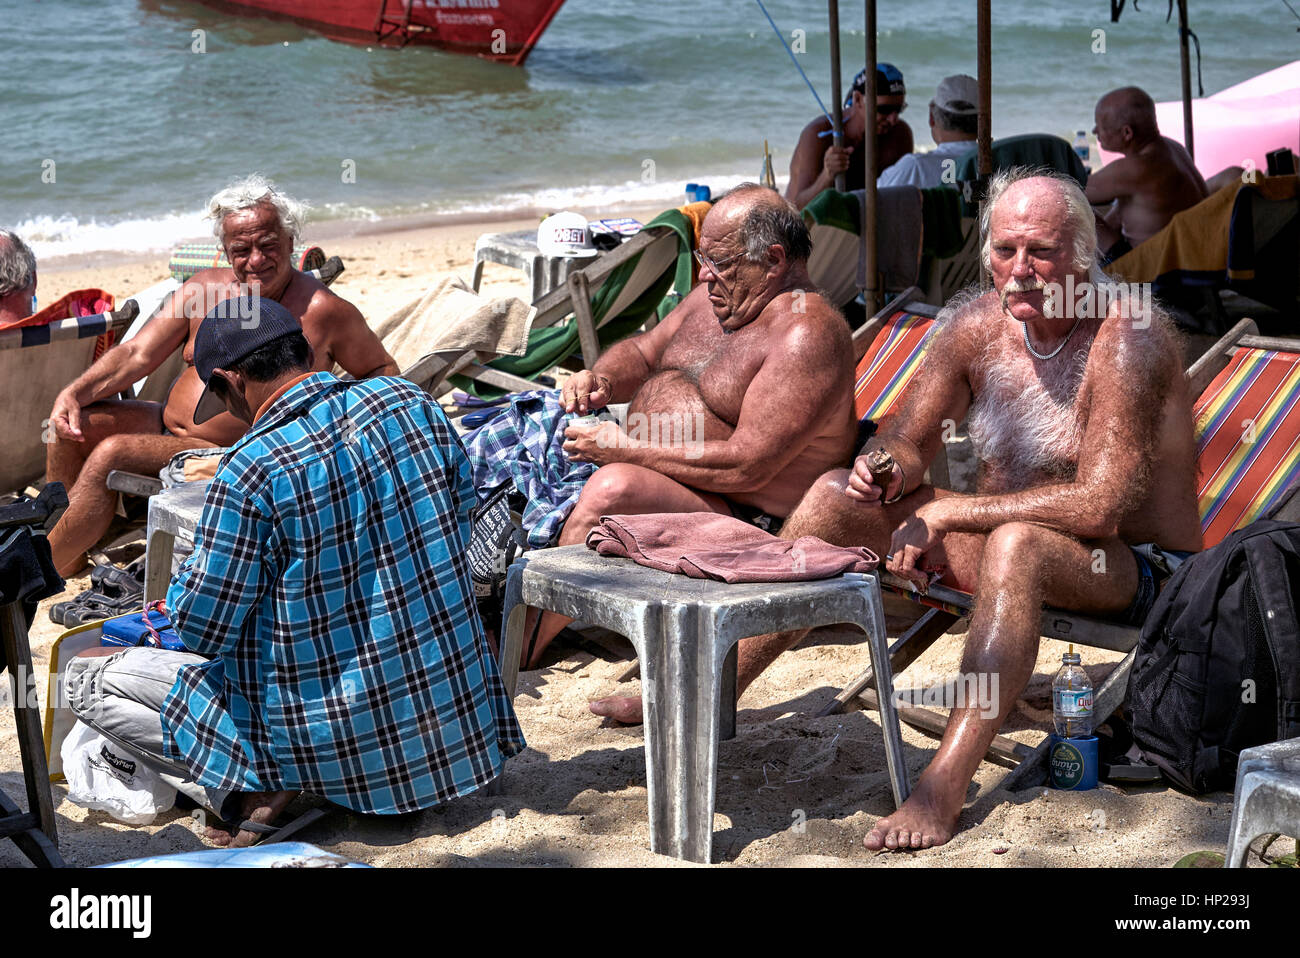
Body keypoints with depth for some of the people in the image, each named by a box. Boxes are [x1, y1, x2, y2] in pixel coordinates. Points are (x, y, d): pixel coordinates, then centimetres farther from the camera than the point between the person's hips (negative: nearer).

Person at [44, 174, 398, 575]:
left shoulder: (322, 310, -10)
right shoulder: (204, 287, 4)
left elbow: (383, 371, 1)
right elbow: (136, 354, 3)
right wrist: (74, 393, -13)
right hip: (167, 422, 7)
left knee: (110, 454, -23)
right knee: (71, 425, -8)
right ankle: (69, 559, 7)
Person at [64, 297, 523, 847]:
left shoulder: (252, 471, -21)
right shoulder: (411, 402, -3)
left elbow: (203, 632, -13)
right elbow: (457, 527, 13)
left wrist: (186, 580, 9)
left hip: (336, 742, -7)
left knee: (86, 677, 6)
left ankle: (250, 791, -5)